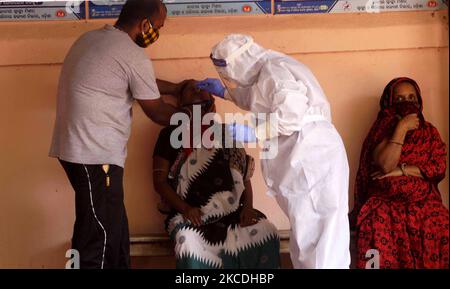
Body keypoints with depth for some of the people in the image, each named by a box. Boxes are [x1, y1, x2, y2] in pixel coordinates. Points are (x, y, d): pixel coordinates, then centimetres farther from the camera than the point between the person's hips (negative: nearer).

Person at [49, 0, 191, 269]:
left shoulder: (91, 38, 14)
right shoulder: (134, 56, -14)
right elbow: (157, 112, -2)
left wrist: (179, 88, 31)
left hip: (78, 148, 10)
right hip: (95, 154, -10)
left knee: (113, 229, 17)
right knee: (99, 236, -3)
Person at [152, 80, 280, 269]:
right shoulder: (171, 134, 8)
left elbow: (244, 176, 14)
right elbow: (160, 181, 3)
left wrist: (248, 207, -4)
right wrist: (184, 208, -12)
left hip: (232, 210, 3)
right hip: (190, 213, -3)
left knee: (266, 232, -23)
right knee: (190, 244, -35)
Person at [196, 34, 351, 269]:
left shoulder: (274, 69, -12)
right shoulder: (268, 70, 19)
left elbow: (292, 112, -27)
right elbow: (258, 100, 40)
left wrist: (253, 133, -20)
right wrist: (224, 92, 37)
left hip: (310, 156, -10)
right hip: (302, 157, 10)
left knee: (314, 228, -7)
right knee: (306, 225, 13)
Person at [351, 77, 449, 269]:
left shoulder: (430, 132, 13)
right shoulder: (382, 131, 4)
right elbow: (385, 165, -12)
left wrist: (402, 170, -8)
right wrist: (401, 129, -11)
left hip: (423, 198, 2)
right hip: (386, 198, -2)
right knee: (379, 224, -34)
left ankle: (428, 264, -12)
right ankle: (382, 264, -17)